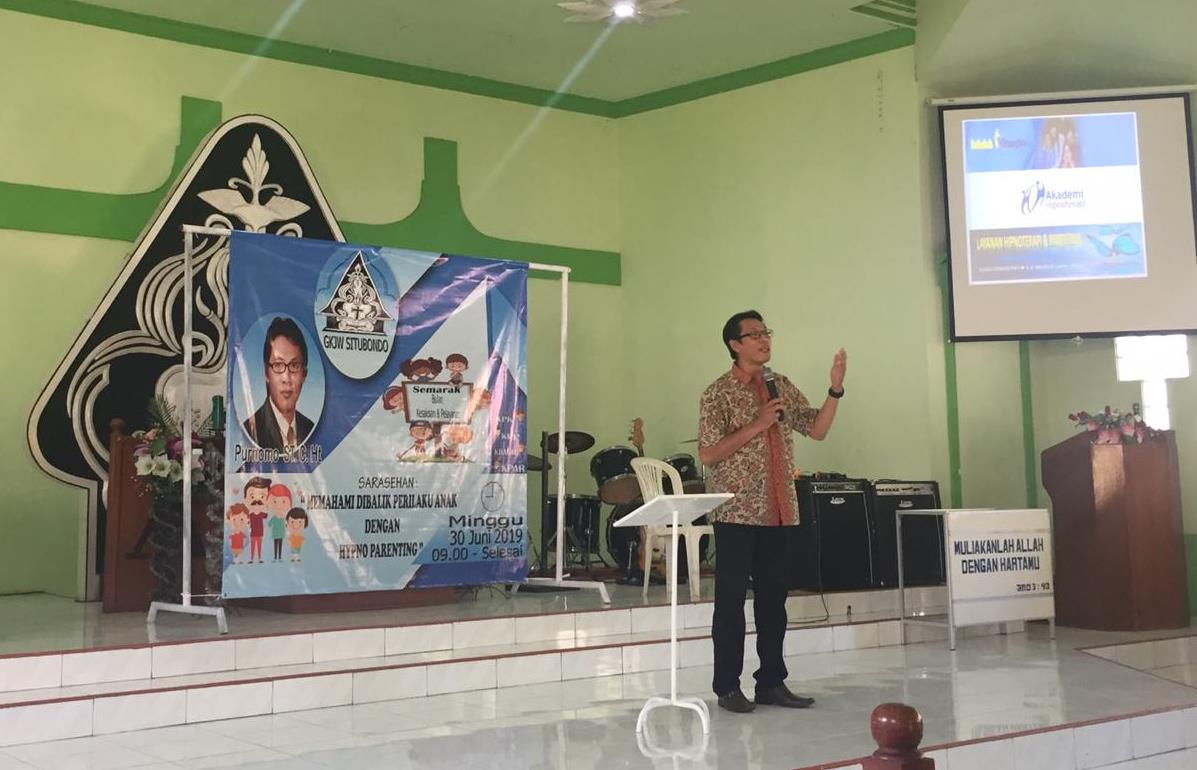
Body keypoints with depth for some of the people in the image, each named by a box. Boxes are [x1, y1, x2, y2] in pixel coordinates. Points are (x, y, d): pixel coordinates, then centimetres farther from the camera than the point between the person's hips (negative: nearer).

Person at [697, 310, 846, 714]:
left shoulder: (783, 387, 12)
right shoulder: (718, 393, -6)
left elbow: (817, 429, 8)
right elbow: (706, 454, -12)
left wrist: (835, 389, -6)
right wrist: (757, 425, -17)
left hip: (778, 510, 6)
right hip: (737, 512, -5)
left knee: (774, 598, 9)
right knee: (731, 600, 0)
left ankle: (771, 681, 18)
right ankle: (727, 686, 9)